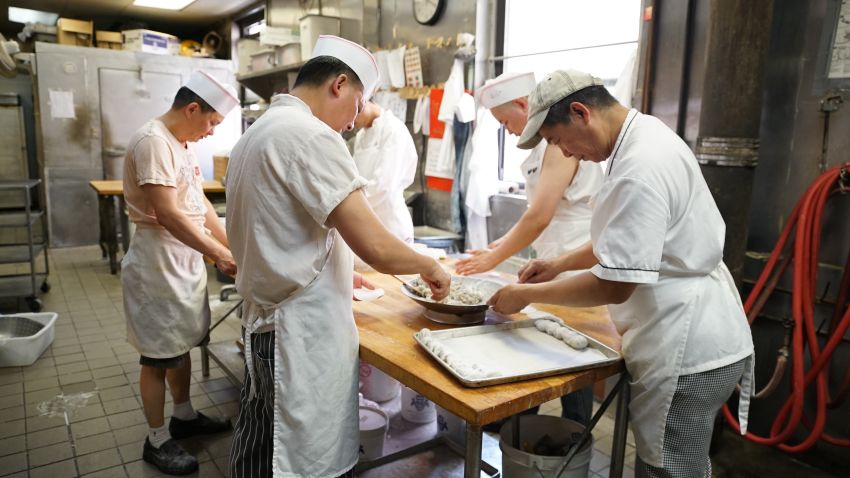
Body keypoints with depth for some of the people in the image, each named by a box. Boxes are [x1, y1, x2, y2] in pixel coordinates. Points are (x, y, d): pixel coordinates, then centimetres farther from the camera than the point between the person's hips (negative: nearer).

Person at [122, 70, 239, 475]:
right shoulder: (153, 141, -20)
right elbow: (167, 214, -25)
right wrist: (219, 255, -20)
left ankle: (184, 416, 37)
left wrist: (230, 247, 6)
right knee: (159, 355, 5)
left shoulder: (182, 143, 10)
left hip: (186, 260, 9)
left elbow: (201, 204, 12)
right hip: (159, 265, -9)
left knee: (181, 344, 20)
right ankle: (157, 441, 21)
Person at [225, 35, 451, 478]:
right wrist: (430, 266, -5)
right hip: (304, 333, -9)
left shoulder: (255, 133, 13)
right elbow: (376, 248, -24)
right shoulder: (310, 134, -18)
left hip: (265, 321, 10)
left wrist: (335, 270, 25)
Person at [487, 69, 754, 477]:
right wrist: (561, 263, 12)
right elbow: (625, 241, 19)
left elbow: (614, 286, -24)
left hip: (687, 353, -10)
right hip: (695, 342, 10)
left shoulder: (640, 169, -26)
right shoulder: (645, 136, 8)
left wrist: (526, 295, -14)